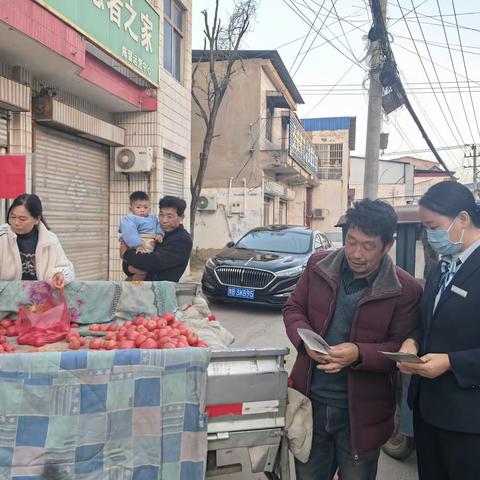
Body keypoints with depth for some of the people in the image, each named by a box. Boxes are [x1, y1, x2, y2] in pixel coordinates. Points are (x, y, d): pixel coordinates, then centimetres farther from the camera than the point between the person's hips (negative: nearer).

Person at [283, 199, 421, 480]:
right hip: (310, 401, 3)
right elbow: (293, 308, 5)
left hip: (361, 411, -2)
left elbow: (402, 348, -8)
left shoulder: (405, 289, -12)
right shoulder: (319, 265, -3)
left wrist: (359, 354, -26)